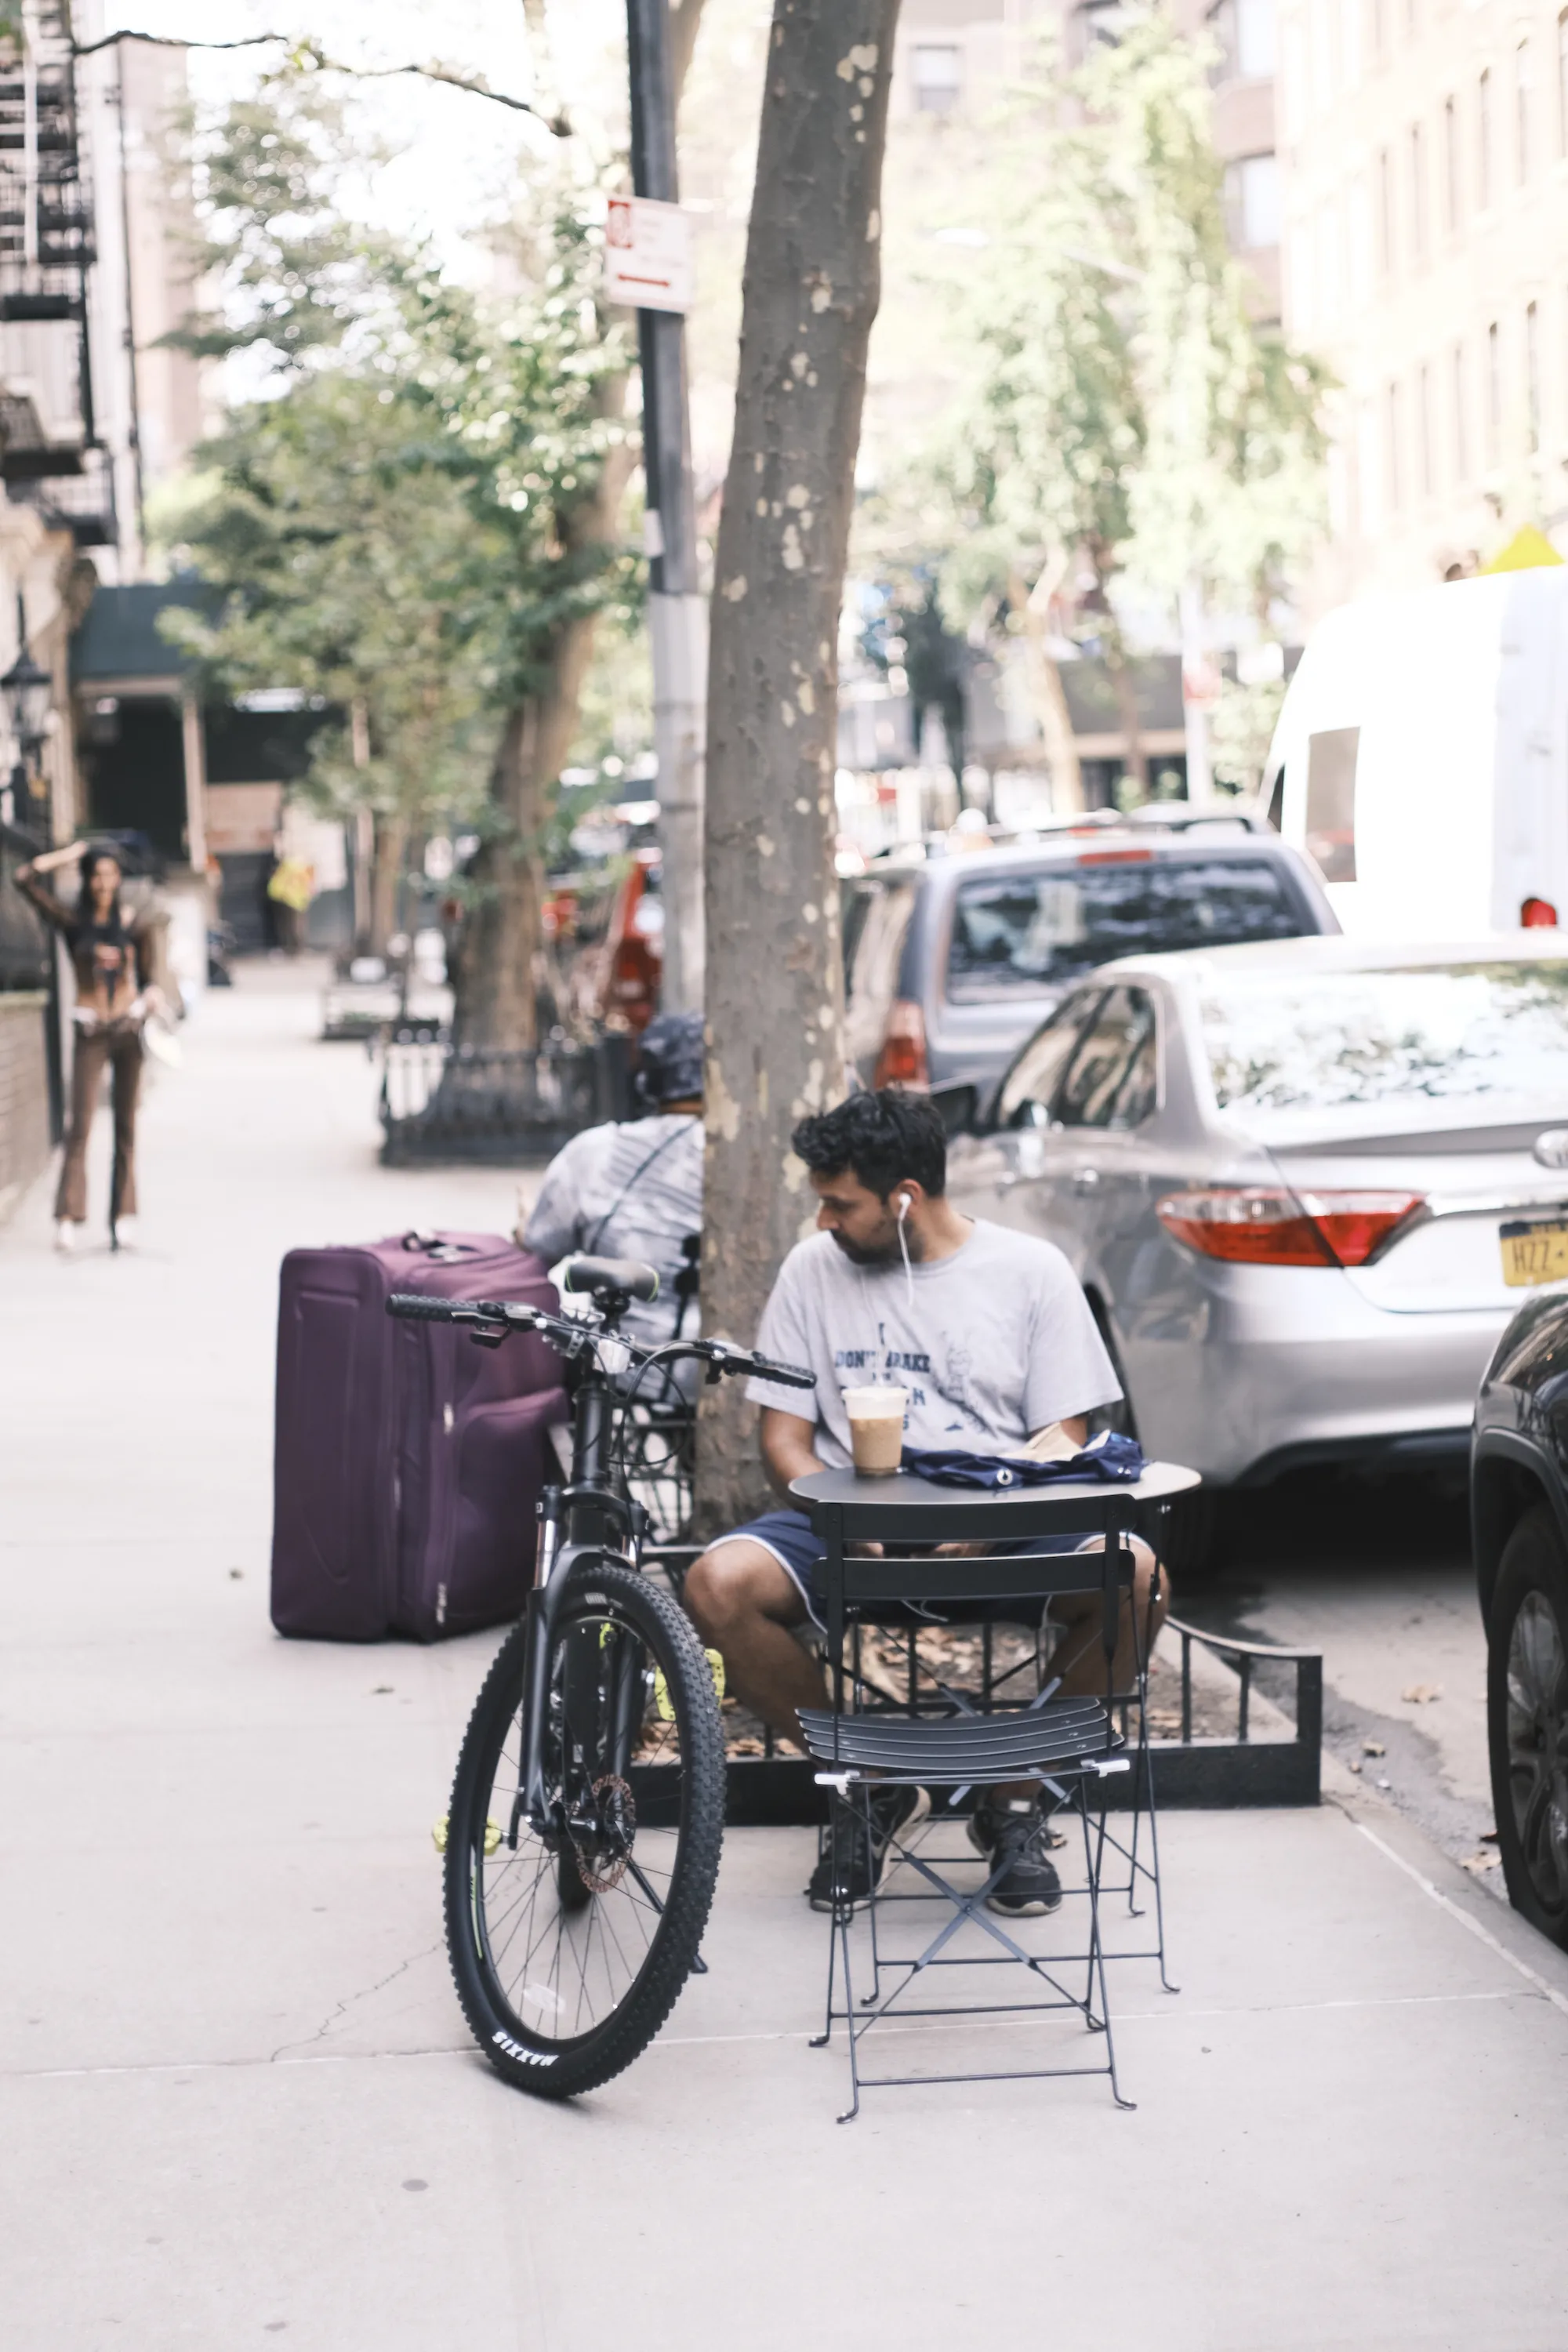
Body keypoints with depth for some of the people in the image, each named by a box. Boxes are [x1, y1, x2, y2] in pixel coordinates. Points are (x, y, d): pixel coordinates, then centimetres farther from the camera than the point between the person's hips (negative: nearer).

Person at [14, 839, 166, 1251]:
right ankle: (68, 1218, -12)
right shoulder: (72, 922, 1)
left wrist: (153, 996, -7)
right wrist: (69, 855, 1)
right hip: (91, 1034, -2)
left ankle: (122, 1216, 11)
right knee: (81, 1124, -10)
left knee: (126, 1124, 6)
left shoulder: (136, 924, 6)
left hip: (130, 1027, 2)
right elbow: (25, 878, -6)